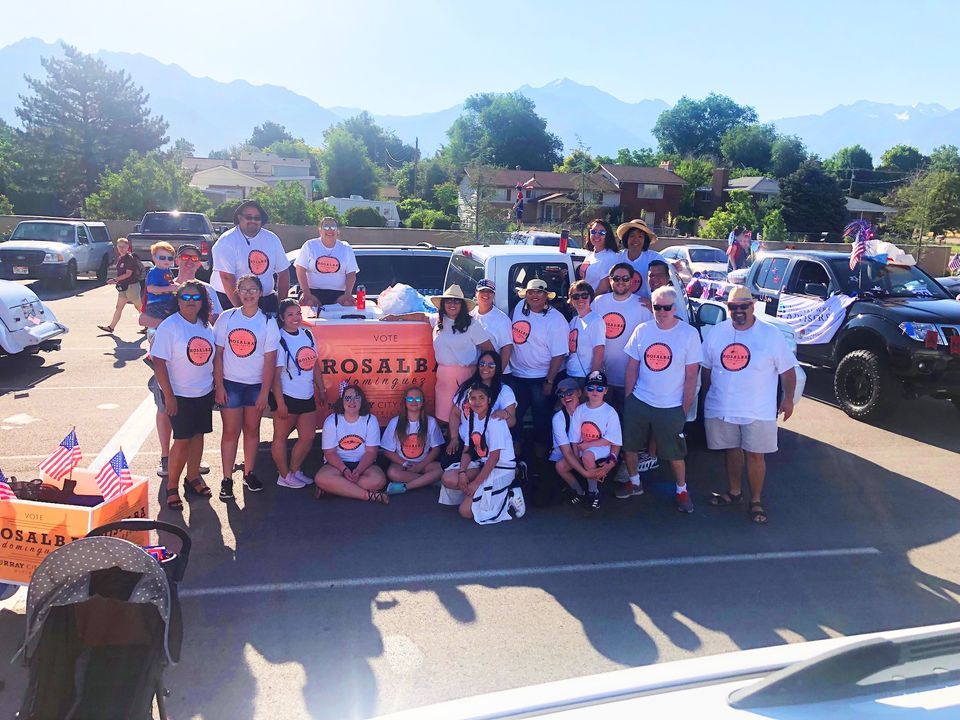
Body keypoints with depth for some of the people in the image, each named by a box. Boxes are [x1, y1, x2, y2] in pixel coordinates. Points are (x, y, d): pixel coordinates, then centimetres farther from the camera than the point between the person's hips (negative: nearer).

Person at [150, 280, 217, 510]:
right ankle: (172, 487, 13)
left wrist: (216, 386, 10)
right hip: (180, 395, -5)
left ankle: (192, 478, 29)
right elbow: (159, 362, -16)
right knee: (182, 440, -2)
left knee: (198, 435, 14)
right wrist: (169, 395, -17)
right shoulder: (169, 326, -14)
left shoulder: (206, 325, 4)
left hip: (204, 392, 6)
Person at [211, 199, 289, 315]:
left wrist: (282, 305, 1)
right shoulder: (226, 241, -9)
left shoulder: (272, 239, 6)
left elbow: (283, 273, 8)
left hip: (266, 298, 4)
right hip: (229, 299, -4)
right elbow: (227, 279, -16)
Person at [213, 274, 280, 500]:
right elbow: (218, 354, -1)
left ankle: (249, 473, 25)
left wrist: (264, 393, -8)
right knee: (231, 430, 3)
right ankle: (227, 479, 10)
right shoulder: (226, 317, -3)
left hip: (256, 385, 0)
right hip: (230, 383, 0)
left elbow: (270, 360, -5)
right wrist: (219, 386, -5)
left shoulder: (267, 322, -5)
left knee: (252, 430, 11)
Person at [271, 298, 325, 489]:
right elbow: (275, 374, -16)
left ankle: (295, 470, 31)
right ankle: (284, 476, 22)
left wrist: (321, 389, 13)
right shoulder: (279, 340, -15)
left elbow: (315, 364, 13)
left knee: (308, 436, 14)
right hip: (287, 396, -7)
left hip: (307, 396, 7)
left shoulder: (307, 334, 4)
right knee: (281, 437, 9)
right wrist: (280, 403, -18)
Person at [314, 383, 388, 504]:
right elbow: (330, 452, -8)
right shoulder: (331, 421, -5)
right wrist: (344, 470, -25)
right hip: (338, 463, 0)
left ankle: (334, 488, -22)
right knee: (321, 478, -33)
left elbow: (371, 451, -7)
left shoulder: (370, 420, -3)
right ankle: (368, 495, -30)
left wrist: (358, 470, -24)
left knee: (378, 479, -32)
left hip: (363, 463, 1)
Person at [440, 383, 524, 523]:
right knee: (448, 479, -13)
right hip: (482, 464, 8)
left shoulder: (494, 421, -19)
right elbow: (467, 450, 5)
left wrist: (476, 482, -19)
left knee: (466, 511, -13)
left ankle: (508, 498, 0)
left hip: (501, 468, -7)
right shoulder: (472, 419, 4)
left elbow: (494, 457, -20)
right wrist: (462, 472, -13)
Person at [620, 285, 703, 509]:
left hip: (671, 408, -3)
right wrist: (628, 398, 5)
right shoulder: (642, 330, 0)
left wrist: (685, 408, -6)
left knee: (675, 453, 8)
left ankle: (682, 490, 30)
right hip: (638, 403, 3)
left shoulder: (689, 333, -9)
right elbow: (632, 368, 7)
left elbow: (691, 376, -6)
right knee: (629, 446, 13)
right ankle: (634, 482, 36)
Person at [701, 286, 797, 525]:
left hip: (758, 411, -3)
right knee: (732, 450, 17)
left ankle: (756, 501, 20)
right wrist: (707, 396, 13)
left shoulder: (771, 335, -9)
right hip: (721, 408, 3)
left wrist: (788, 399, 1)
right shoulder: (717, 333, 0)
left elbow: (787, 370, -1)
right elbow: (706, 368, 10)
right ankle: (734, 492, 34)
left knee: (755, 455, 4)